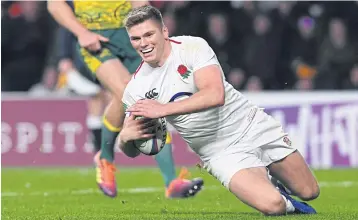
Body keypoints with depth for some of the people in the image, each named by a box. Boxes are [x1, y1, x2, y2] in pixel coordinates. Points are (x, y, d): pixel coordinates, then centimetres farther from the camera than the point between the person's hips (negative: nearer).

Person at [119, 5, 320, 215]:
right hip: (221, 152, 1)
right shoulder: (135, 90, -6)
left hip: (254, 127, -1)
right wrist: (125, 137, -25)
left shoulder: (192, 46, -15)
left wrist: (163, 109, -33)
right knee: (271, 205, -23)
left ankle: (272, 181, 34)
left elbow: (216, 95, -30)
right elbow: (131, 151, 1)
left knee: (309, 192, 2)